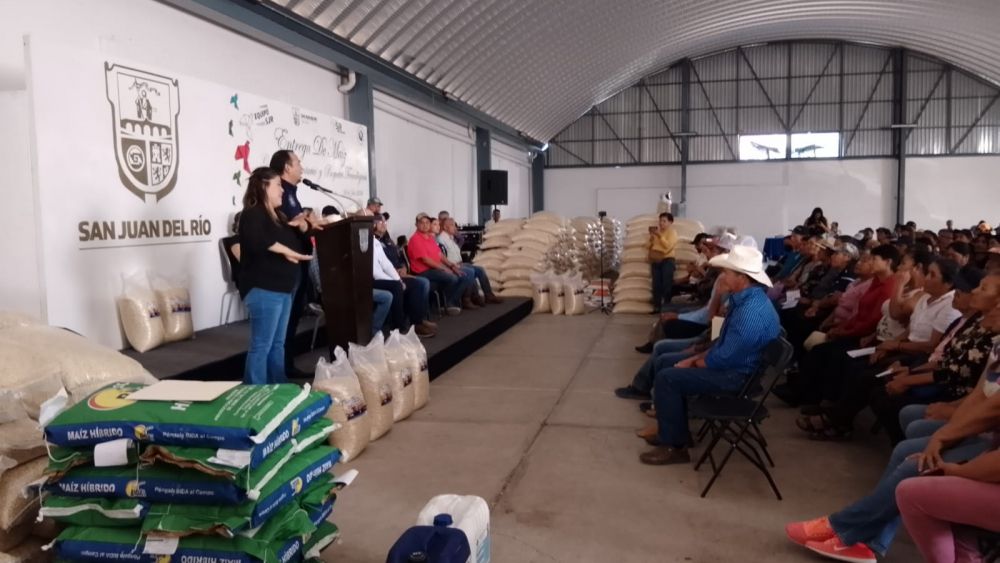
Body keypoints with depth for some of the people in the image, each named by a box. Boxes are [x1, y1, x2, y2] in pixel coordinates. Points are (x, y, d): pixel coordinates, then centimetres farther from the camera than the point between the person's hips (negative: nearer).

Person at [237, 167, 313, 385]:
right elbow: (256, 241, -31)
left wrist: (301, 227, 9)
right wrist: (286, 251, -22)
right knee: (261, 346, -7)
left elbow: (296, 244, 29)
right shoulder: (253, 214, -9)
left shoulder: (277, 215, 19)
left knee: (277, 344, 15)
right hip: (263, 289, -10)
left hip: (281, 288, 10)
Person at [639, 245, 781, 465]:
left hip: (736, 374, -11)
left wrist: (693, 364, -8)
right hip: (731, 362, 11)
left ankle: (674, 446, -2)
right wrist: (697, 357, 5)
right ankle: (675, 432, 22)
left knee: (666, 378, -15)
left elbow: (724, 359, -26)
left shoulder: (751, 313, -31)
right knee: (668, 363, 14)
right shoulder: (746, 298, 4)